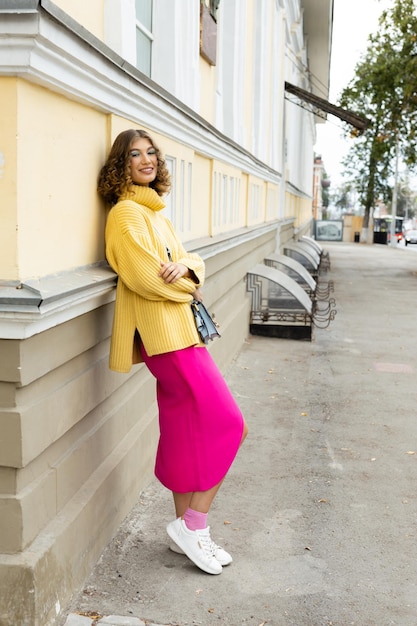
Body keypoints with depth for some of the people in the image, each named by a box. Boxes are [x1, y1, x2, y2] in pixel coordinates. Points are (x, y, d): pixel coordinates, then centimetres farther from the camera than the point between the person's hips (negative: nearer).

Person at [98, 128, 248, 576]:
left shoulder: (155, 211, 19)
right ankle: (192, 526, 4)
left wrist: (186, 264, -8)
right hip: (163, 332, -9)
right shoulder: (126, 213, -9)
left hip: (182, 329, 9)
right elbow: (145, 277, -19)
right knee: (228, 425, -8)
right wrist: (188, 289, -2)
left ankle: (185, 529, 24)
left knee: (186, 430, 12)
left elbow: (193, 262, 16)